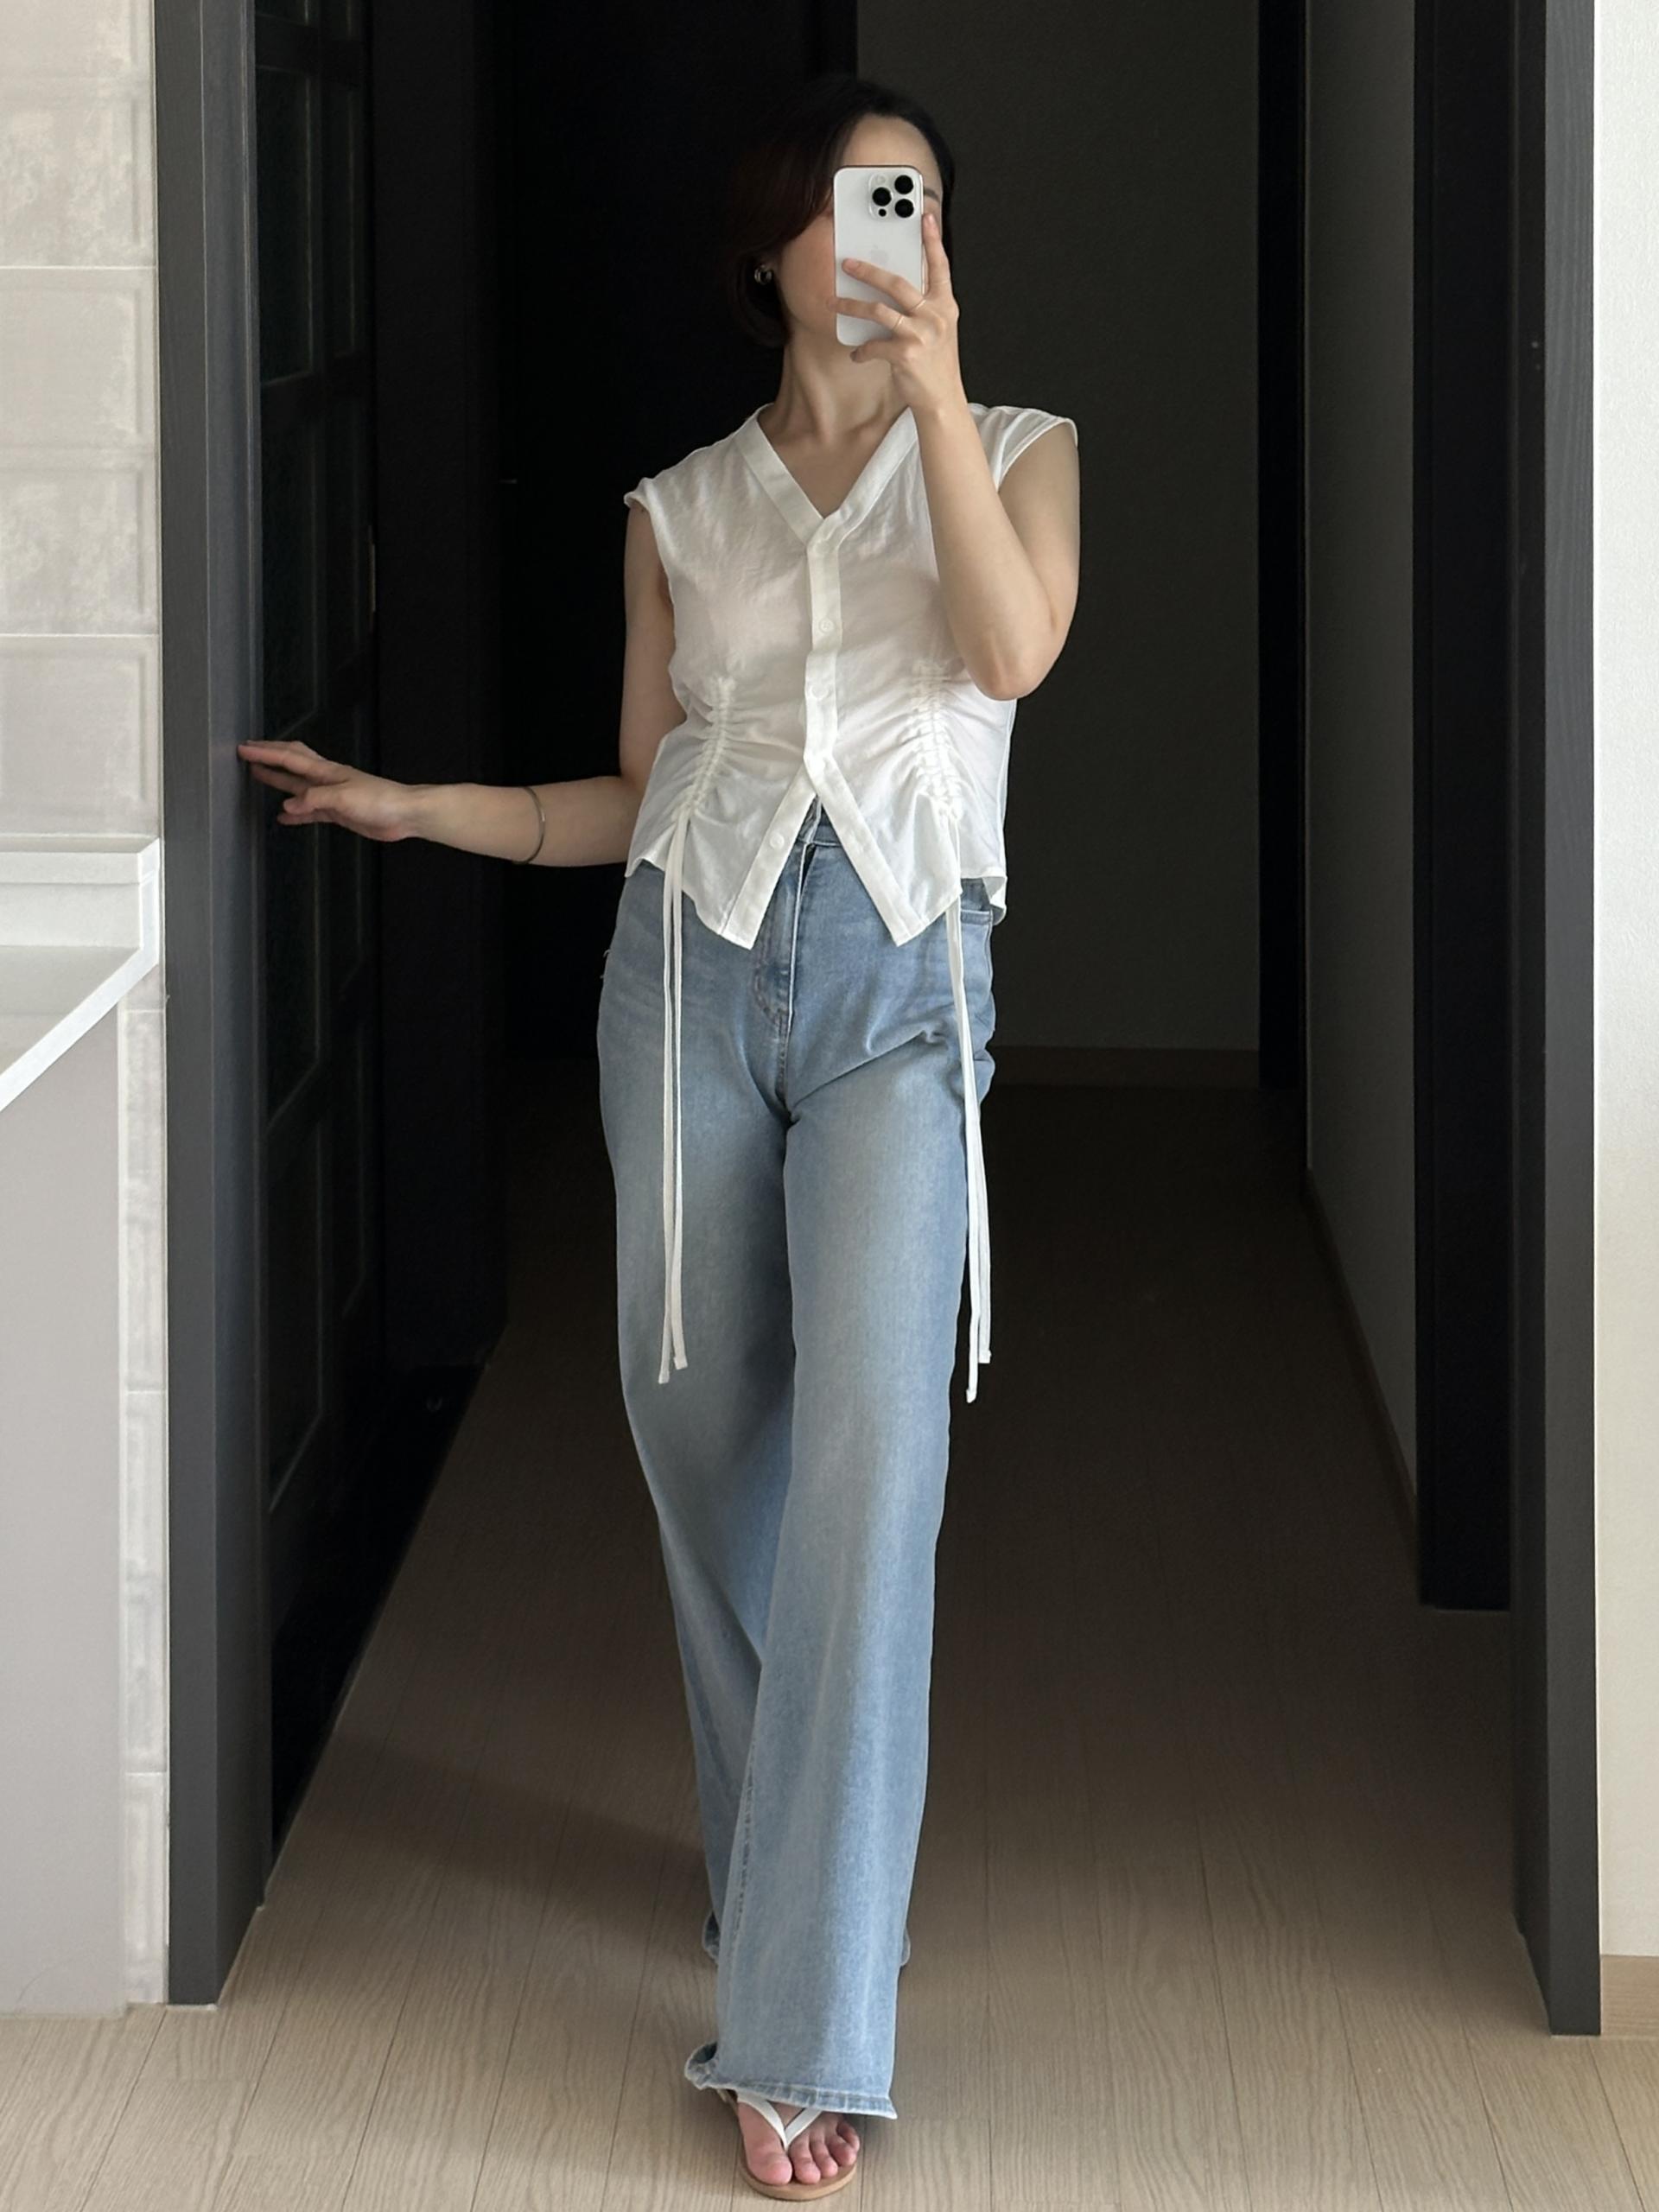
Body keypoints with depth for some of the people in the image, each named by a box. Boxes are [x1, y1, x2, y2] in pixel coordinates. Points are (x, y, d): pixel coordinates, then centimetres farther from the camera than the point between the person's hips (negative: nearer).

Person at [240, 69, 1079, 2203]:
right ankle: (786, 1880, 24)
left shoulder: (1014, 449, 11)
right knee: (705, 1441, 4)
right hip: (693, 961, 3)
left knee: (868, 1457, -16)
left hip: (902, 981, -3)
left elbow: (1011, 651, -10)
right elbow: (634, 795, 17)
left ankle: (805, 2030, -18)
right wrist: (413, 805, 7)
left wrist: (932, 391, -15)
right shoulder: (681, 507, 14)